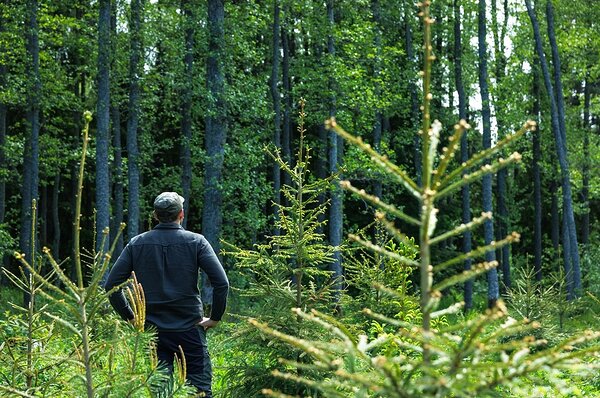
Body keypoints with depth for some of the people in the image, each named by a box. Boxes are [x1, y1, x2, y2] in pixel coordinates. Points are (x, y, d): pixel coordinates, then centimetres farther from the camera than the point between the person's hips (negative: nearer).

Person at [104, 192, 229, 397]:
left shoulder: (137, 244, 2)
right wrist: (215, 317, -1)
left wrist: (130, 317, 8)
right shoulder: (196, 242, -4)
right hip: (190, 329, -2)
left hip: (152, 330, 2)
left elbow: (111, 285, 0)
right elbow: (221, 283, -12)